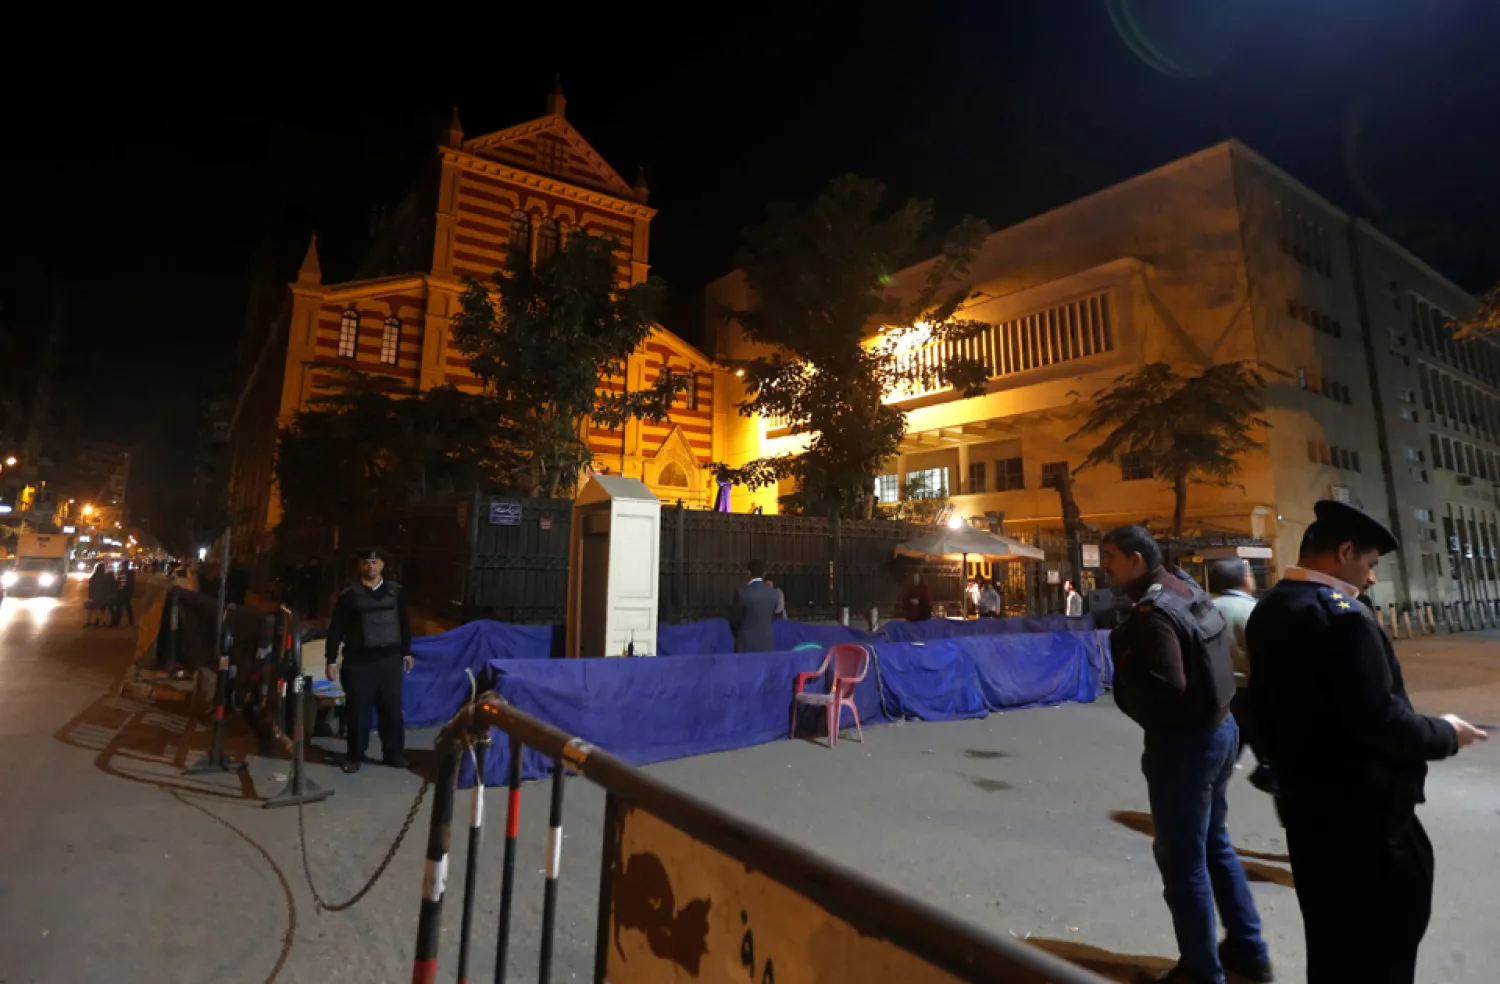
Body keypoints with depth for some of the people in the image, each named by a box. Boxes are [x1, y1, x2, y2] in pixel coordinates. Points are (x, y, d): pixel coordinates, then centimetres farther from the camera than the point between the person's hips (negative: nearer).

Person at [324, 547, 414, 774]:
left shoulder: (396, 591, 5)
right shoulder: (350, 594, -2)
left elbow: (404, 623, 12)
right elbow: (336, 629, -1)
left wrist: (406, 652, 13)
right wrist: (331, 660, -5)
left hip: (390, 658, 2)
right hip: (358, 660, -2)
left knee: (392, 708, 7)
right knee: (358, 710, 5)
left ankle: (394, 753, 20)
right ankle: (355, 756, 22)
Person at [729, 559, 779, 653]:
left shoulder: (742, 592, -13)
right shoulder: (772, 592, 1)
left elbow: (734, 619, -2)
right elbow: (773, 617, 11)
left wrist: (738, 634, 17)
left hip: (747, 642, -4)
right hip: (767, 642, 4)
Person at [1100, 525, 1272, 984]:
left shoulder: (1152, 613, -24)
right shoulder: (1191, 592, 5)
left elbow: (1166, 689, -29)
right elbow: (1212, 662, 13)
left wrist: (1124, 671, -13)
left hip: (1182, 742, -9)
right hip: (1219, 727, 10)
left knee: (1183, 859, 6)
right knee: (1215, 843, 24)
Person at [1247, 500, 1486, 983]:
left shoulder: (1268, 609, 5)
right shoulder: (1339, 614, -23)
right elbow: (1380, 720, -24)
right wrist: (1445, 734, -6)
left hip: (1306, 802, 8)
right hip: (1360, 809, -8)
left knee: (1331, 937, 22)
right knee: (1383, 942, 9)